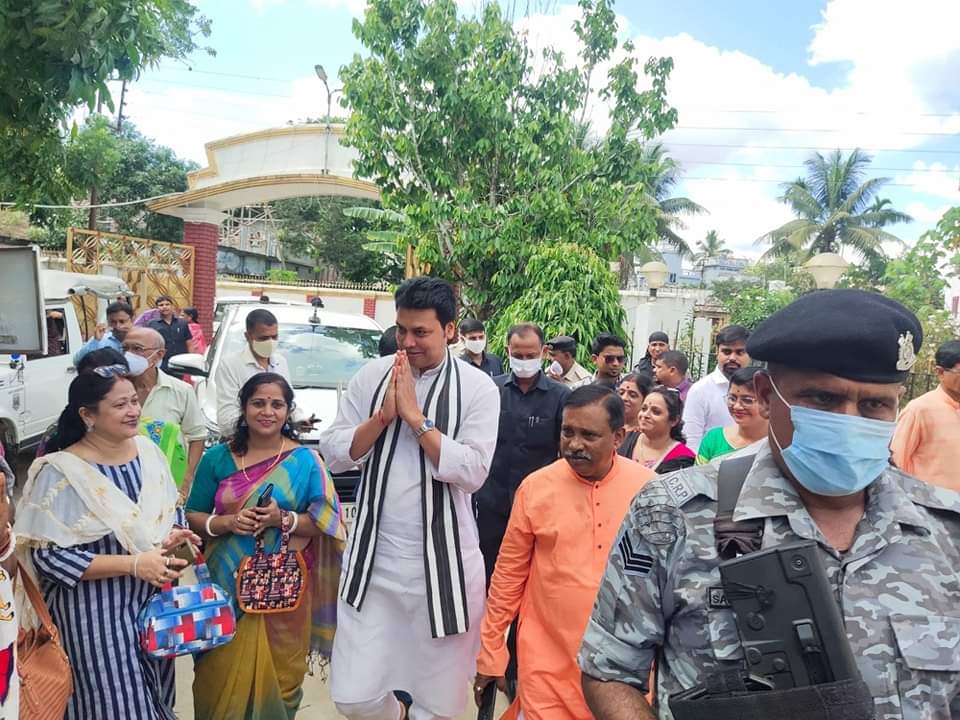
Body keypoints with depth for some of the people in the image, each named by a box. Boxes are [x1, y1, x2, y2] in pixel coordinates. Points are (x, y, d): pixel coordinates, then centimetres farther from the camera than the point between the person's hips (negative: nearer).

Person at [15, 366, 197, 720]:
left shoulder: (147, 449, 0)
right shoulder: (62, 472, -18)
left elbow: (172, 510, 12)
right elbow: (50, 557, -19)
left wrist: (174, 538, -10)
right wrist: (134, 563, -24)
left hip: (154, 602, 6)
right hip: (95, 614, -6)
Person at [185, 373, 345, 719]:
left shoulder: (305, 460, -3)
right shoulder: (218, 457, 2)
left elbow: (325, 521, -3)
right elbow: (192, 516, 4)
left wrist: (283, 519, -19)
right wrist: (226, 523, -14)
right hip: (227, 584, 1)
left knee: (278, 674, 9)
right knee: (223, 675, 6)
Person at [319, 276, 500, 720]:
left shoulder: (477, 387, -7)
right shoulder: (372, 376, 2)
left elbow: (473, 472, -15)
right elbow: (333, 455, 1)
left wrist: (416, 418, -17)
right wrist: (383, 416, -13)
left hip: (442, 561, -2)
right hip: (372, 558, 3)